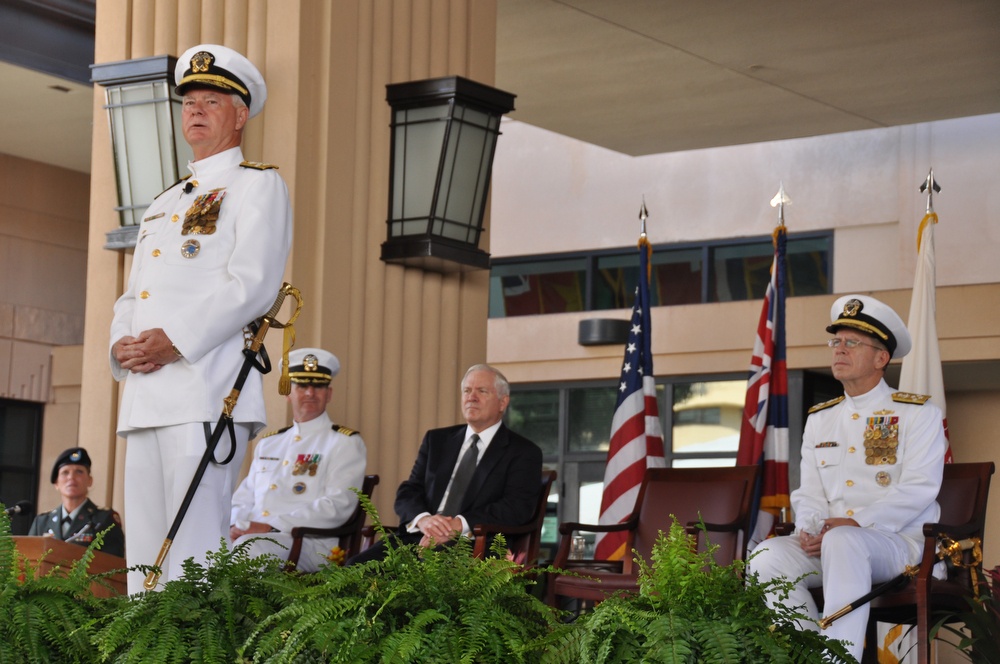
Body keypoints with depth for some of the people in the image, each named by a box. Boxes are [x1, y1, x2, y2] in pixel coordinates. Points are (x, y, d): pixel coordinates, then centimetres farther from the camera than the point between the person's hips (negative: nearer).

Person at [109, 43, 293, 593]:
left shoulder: (256, 185, 3)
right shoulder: (163, 203, 27)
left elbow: (252, 284, -10)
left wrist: (174, 340, -17)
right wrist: (121, 344, 2)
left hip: (207, 388, -8)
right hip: (146, 395, 8)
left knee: (195, 556, -13)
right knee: (143, 555, 5)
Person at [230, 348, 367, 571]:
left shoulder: (345, 443, 5)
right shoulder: (268, 443, 26)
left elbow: (338, 506, -9)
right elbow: (245, 496, 24)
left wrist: (272, 526, -16)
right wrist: (237, 525, -2)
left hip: (310, 543, -5)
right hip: (250, 535, 5)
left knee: (248, 547, -37)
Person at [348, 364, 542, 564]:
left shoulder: (523, 452, 8)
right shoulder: (436, 440, 23)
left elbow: (517, 507, -7)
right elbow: (408, 492, 15)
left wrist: (459, 525, -19)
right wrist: (422, 519, -10)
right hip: (419, 539, 5)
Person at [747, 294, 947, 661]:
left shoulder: (918, 414, 3)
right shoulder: (819, 419, 19)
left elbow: (917, 489, -9)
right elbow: (809, 493, 14)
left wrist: (857, 523, -21)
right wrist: (809, 530, -10)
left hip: (899, 541, -5)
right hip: (826, 542, 5)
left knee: (843, 544, -38)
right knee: (767, 555, -23)